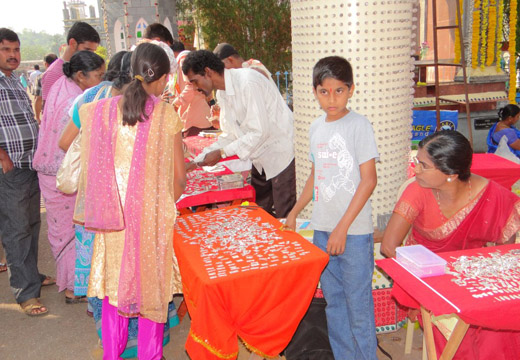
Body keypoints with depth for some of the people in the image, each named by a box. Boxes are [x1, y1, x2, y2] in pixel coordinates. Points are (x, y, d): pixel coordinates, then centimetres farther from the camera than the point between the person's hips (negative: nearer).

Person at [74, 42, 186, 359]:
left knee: (114, 285, 17)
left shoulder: (101, 110, -4)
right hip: (152, 217, -2)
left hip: (113, 216, 2)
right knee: (151, 285, 13)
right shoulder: (167, 115, -10)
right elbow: (179, 178, -6)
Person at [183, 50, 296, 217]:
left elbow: (260, 132, -26)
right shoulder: (222, 93, 6)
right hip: (261, 159, 9)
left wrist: (221, 153, -20)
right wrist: (196, 161, 4)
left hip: (282, 154, -9)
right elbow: (230, 135, 10)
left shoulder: (248, 82, -23)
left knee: (285, 217, -2)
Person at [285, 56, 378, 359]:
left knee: (358, 304, 2)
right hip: (322, 229, 6)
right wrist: (294, 213, 22)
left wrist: (343, 227, -16)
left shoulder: (359, 125, -9)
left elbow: (369, 179, -12)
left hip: (354, 231, -6)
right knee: (333, 301, 16)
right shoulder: (316, 128, 9)